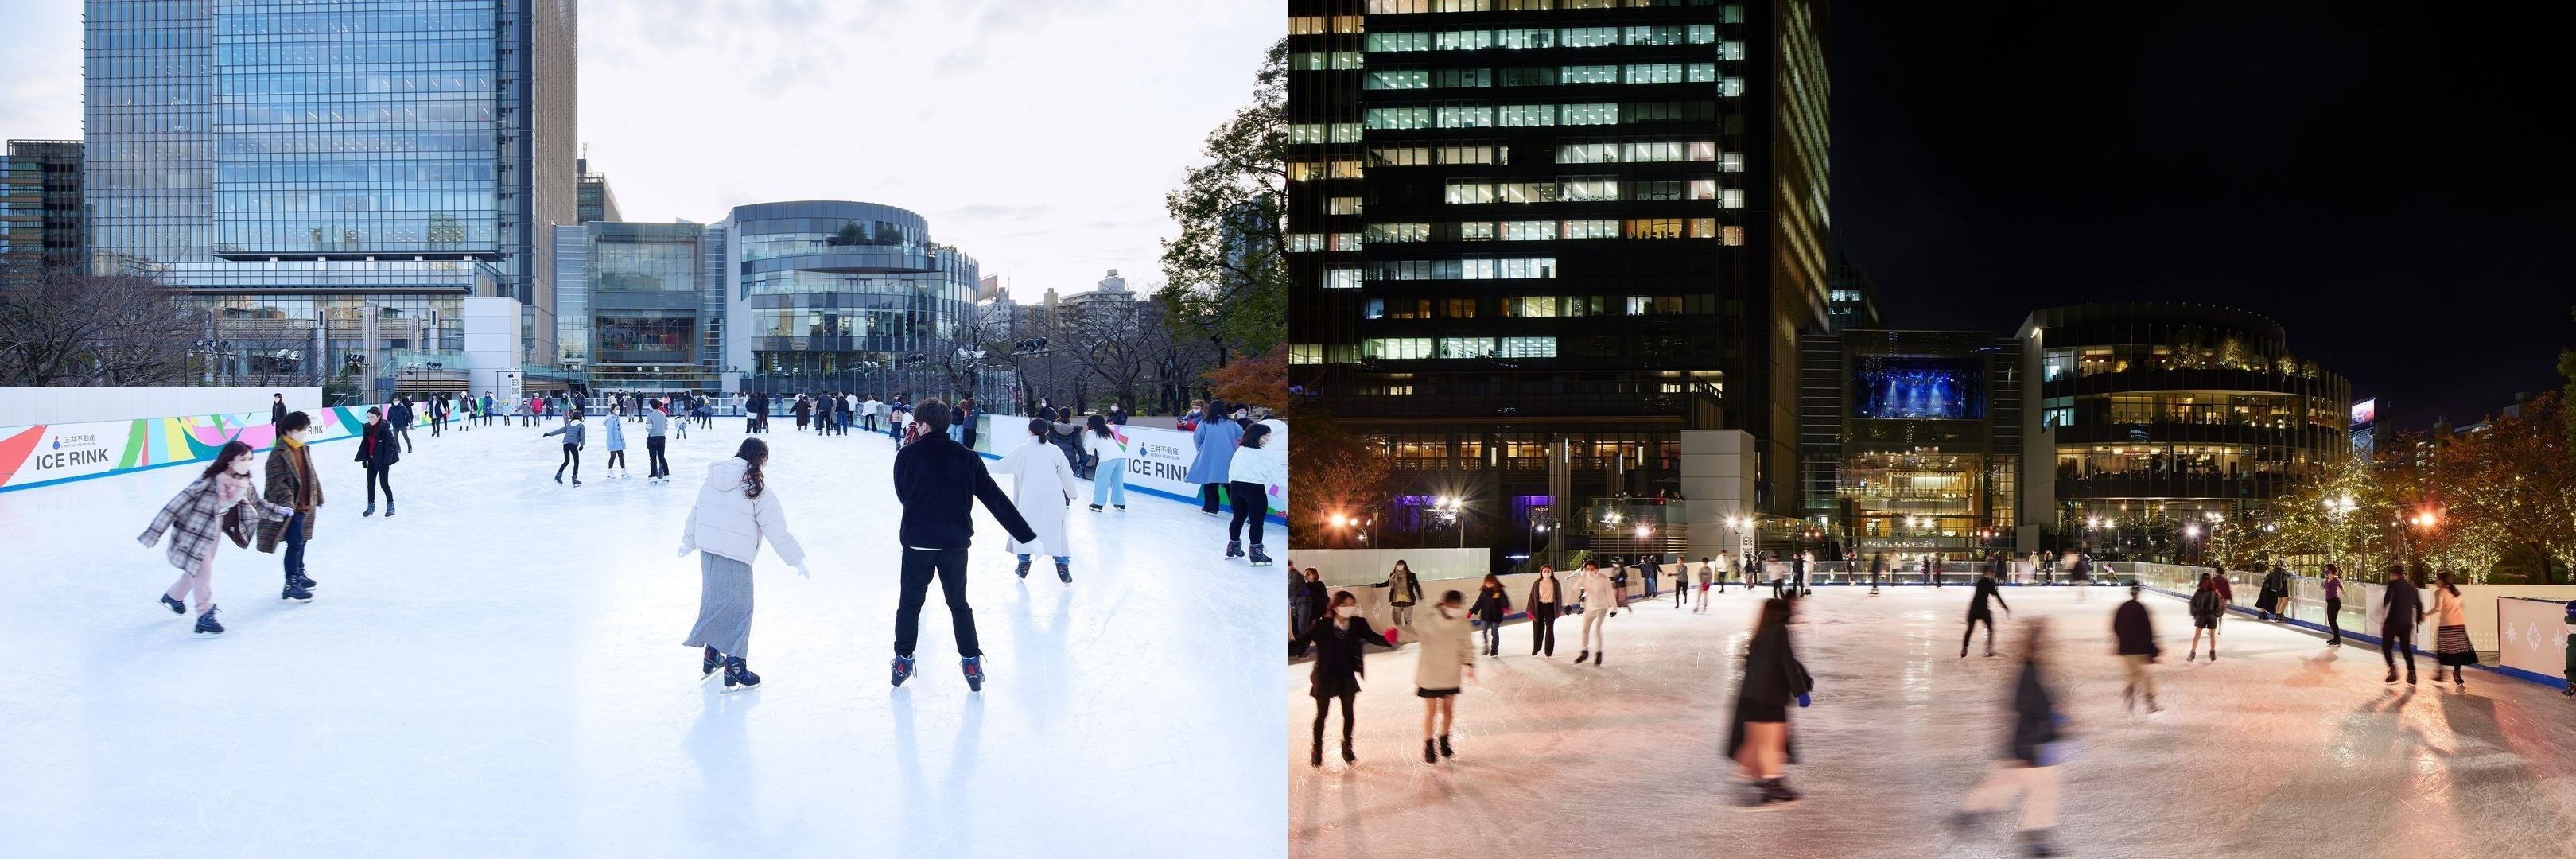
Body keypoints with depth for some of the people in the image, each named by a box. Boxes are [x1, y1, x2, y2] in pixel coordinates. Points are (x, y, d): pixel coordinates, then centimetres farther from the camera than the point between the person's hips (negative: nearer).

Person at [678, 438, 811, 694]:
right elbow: (777, 531, -11)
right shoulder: (758, 488, -11)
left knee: (715, 601, 20)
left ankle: (712, 658, 32)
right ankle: (734, 669, 0)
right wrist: (797, 560, -3)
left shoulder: (713, 479, 8)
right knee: (739, 609, 0)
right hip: (735, 557, -7)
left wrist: (688, 542, 33)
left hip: (708, 550, 7)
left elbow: (696, 512, 18)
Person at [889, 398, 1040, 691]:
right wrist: (1025, 534, 0)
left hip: (916, 542, -1)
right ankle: (971, 663, 16)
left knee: (910, 603, 16)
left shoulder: (907, 455, -7)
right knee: (959, 604, 17)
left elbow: (903, 496, 5)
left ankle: (903, 661, 20)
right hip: (955, 543, 2)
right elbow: (996, 499, -3)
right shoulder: (967, 458, -2)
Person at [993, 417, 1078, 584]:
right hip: (1053, 499, 1)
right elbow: (1067, 475, 8)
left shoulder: (1022, 450, 0)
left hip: (1029, 499, -1)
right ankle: (1063, 565, 1)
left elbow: (1002, 466, 8)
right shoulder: (1055, 450, 3)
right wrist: (1071, 494, 23)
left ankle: (1024, 564, 20)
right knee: (1056, 531, 7)